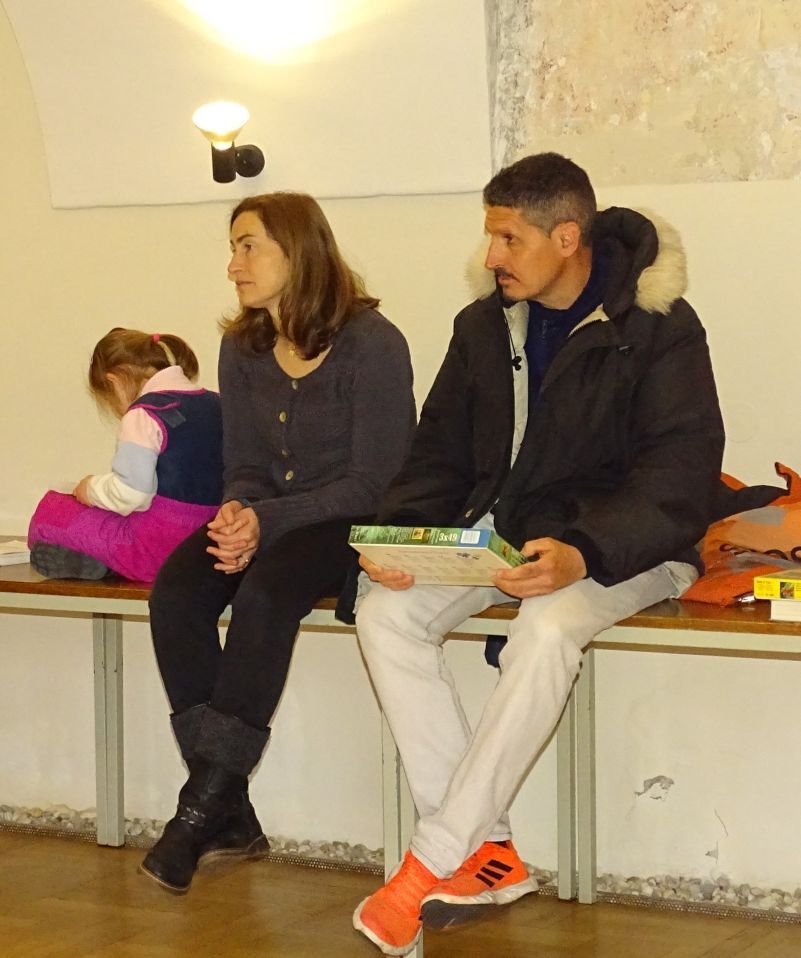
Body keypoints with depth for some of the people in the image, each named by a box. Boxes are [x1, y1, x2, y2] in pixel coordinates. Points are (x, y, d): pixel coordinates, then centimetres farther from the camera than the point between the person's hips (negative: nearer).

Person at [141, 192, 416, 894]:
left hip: (351, 524, -6)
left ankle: (205, 805, -25)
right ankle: (228, 813, -20)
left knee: (264, 593, -35)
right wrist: (236, 513, -14)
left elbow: (372, 482, -14)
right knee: (175, 592, -23)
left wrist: (266, 521, -23)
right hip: (267, 517, 6)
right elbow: (243, 466, 11)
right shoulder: (242, 349, 8)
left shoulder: (372, 344, -12)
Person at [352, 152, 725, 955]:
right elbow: (441, 450, 9)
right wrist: (397, 531, -12)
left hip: (619, 548, -6)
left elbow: (679, 478, -19)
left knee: (546, 630, -37)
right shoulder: (484, 326, 6)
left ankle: (435, 863, -26)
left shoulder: (658, 329, -12)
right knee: (386, 614, -19)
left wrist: (581, 554, -35)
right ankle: (484, 853, -17)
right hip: (503, 537, 6)